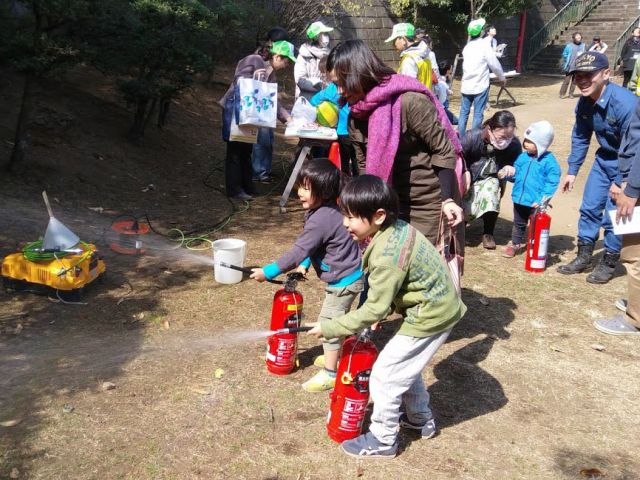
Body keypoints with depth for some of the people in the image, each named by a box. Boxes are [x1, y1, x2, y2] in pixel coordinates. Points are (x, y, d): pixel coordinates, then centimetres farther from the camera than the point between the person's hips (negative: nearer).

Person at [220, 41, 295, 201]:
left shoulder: (271, 75, 13)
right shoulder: (254, 60, -10)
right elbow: (238, 80, -16)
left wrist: (287, 117, 1)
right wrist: (253, 78, -31)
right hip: (234, 108, -8)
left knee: (246, 149, 13)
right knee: (236, 149, -5)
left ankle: (246, 186, 22)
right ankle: (234, 190, 0)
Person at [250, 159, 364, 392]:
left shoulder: (321, 220, -30)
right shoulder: (325, 210, 2)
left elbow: (298, 251, -28)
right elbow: (310, 247, 12)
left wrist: (268, 272, -22)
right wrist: (305, 264, 1)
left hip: (345, 280, -10)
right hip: (347, 275, 10)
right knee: (334, 320, 24)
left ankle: (330, 373, 10)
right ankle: (336, 355, 42)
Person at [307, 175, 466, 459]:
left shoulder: (386, 256, -29)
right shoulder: (396, 229, -2)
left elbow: (373, 310, -24)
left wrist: (329, 328, -17)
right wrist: (383, 312, 7)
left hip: (430, 318, -10)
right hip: (439, 307, 10)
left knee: (384, 375, 1)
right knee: (405, 366, 26)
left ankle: (382, 441, 19)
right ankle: (420, 420, 46)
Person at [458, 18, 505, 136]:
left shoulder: (467, 47, 10)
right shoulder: (484, 46, -10)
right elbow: (494, 64, -7)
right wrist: (501, 77, 10)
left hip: (466, 85, 6)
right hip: (480, 86, -6)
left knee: (464, 113, 9)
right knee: (478, 114, -1)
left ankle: (460, 139, 11)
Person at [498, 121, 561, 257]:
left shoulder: (549, 161, -14)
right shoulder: (523, 157, 3)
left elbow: (552, 182, -17)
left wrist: (542, 199, -23)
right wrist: (508, 173, -9)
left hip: (536, 203, -6)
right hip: (519, 199, 6)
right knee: (519, 223, 22)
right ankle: (516, 244, 39)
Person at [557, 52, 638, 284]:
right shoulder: (584, 102, -10)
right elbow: (580, 138, 5)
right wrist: (572, 171, 8)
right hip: (605, 158, 7)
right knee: (590, 206, 10)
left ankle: (609, 263, 16)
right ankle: (584, 257, 26)